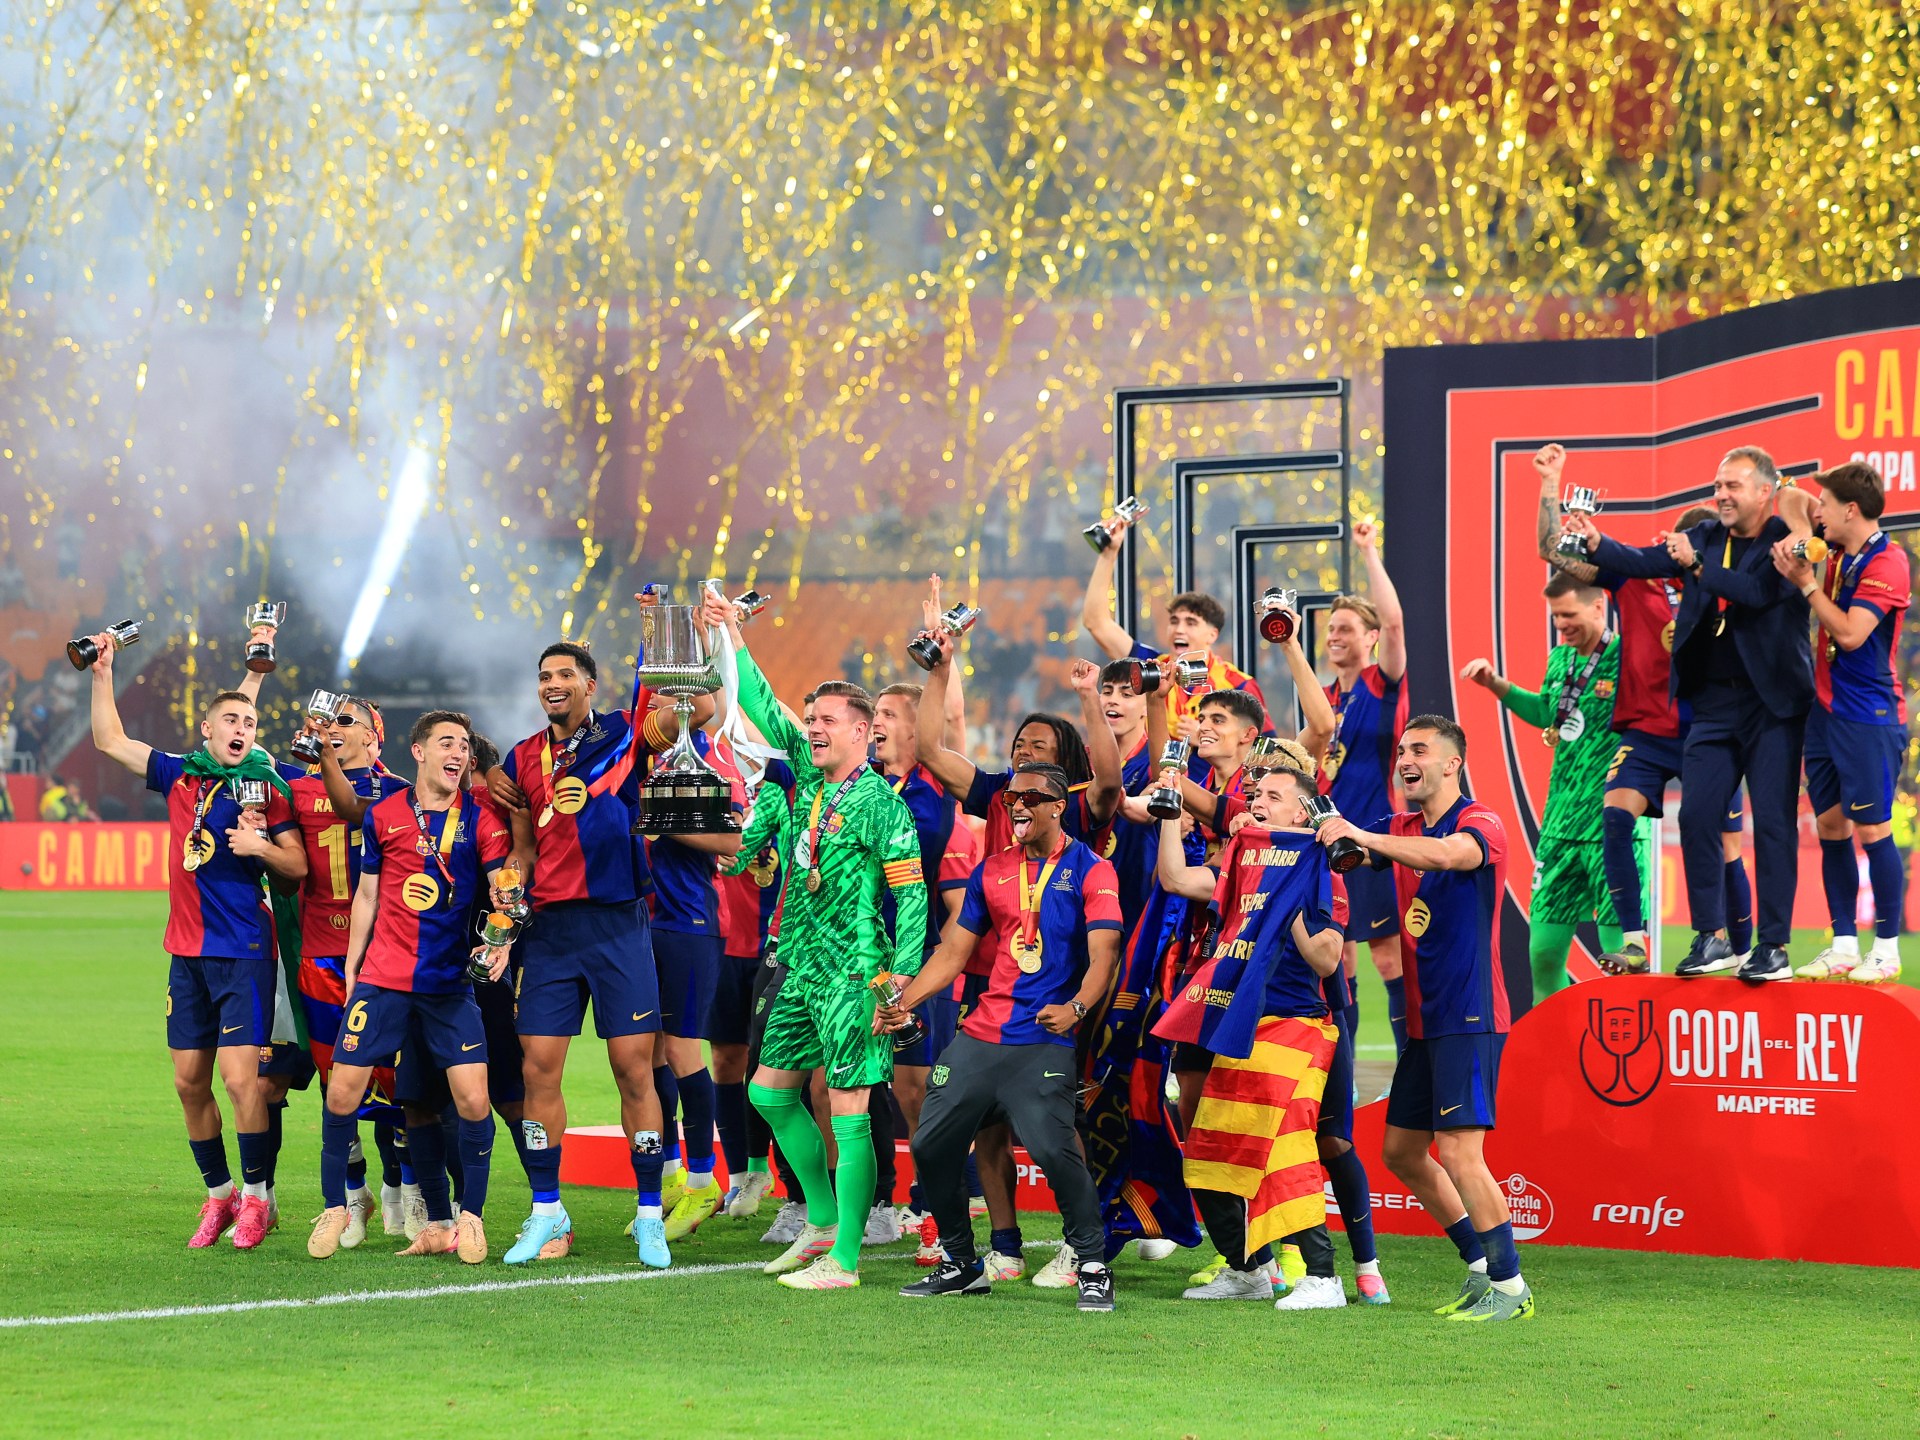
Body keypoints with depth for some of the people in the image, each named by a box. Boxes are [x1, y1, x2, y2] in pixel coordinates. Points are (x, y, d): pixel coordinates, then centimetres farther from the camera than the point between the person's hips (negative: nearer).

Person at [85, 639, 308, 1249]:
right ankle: (218, 1194, 21)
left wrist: (260, 845, -22)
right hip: (188, 951, 5)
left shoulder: (265, 789, -3)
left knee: (239, 1076, -12)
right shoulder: (179, 776, 10)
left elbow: (298, 867, -4)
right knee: (190, 1080, 8)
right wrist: (102, 673, 12)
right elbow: (110, 741, 18)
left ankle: (255, 1195, 1)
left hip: (243, 952, -5)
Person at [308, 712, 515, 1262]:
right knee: (343, 1092, -3)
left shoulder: (482, 819, 0)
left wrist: (502, 941, -25)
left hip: (450, 983, -1)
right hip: (383, 977, 1)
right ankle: (334, 1208, 14)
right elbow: (367, 894, 13)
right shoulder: (383, 816, 5)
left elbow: (503, 889, -6)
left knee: (472, 1098, -11)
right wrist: (351, 967, 12)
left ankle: (470, 1217, 5)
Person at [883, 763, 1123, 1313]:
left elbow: (1103, 955, -10)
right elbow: (953, 951, 17)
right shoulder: (991, 870, 14)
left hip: (1044, 1041, -6)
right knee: (932, 1145, 3)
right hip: (980, 1035, 6)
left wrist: (1074, 1008, -28)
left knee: (1053, 1149, -23)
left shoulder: (1090, 871, -2)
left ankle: (1093, 1267, -8)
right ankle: (961, 1264, 20)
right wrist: (903, 1003, 5)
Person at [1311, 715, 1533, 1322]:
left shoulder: (1482, 825, -10)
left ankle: (1510, 1287, -9)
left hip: (1468, 1016, -9)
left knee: (1460, 1151, -16)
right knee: (1400, 1151, 12)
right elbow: (1343, 847, 8)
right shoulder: (1399, 829, 15)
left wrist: (1363, 837, -40)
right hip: (1424, 1019, 9)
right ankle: (1483, 1266, 22)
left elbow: (1448, 854, -31)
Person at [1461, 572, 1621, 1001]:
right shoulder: (1560, 659, 12)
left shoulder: (1627, 659, -10)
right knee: (1543, 948, 7)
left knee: (1619, 951, -7)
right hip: (1560, 824, 7)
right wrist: (1497, 685, 22)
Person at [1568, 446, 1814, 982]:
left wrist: (1697, 565, -18)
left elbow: (1759, 591, -23)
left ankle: (1774, 946, 1)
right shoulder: (1706, 537, 9)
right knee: (1697, 816, 1)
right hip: (1714, 702, 5)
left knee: (1773, 822, -4)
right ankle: (1710, 939, 10)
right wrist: (1596, 544, -13)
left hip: (1773, 702, -5)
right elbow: (1643, 562, 3)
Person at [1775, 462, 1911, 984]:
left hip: (1868, 716, -8)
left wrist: (1805, 582, -15)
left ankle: (1887, 950, 1)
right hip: (1826, 708, 8)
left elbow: (1850, 633, -21)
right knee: (1831, 829, 8)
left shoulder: (1887, 563, -14)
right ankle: (1844, 946, 12)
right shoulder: (1839, 557, 10)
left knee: (1872, 830, -5)